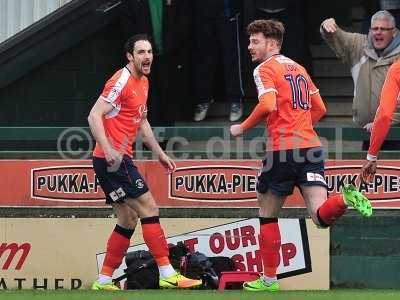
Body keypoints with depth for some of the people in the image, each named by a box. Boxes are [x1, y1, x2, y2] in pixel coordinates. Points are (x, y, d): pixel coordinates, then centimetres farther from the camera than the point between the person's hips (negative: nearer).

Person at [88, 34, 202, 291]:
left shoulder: (143, 82, 17)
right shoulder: (122, 81, -13)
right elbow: (95, 116, -20)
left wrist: (160, 153, 28)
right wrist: (108, 150, -29)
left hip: (120, 159, 10)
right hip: (112, 160, -10)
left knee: (128, 220, 12)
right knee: (149, 209, -11)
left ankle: (103, 282, 15)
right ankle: (168, 275, -12)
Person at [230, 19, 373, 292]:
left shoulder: (265, 69, -3)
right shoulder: (298, 68, 20)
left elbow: (267, 106, -19)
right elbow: (319, 109, 25)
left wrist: (242, 128, -5)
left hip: (283, 149, -6)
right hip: (311, 146, 6)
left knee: (268, 216, 12)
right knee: (321, 216, -6)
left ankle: (269, 280, 15)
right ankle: (346, 198, -36)